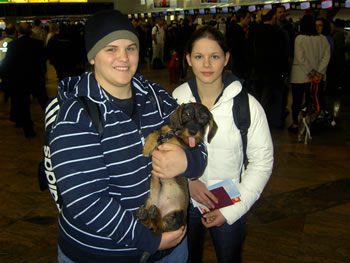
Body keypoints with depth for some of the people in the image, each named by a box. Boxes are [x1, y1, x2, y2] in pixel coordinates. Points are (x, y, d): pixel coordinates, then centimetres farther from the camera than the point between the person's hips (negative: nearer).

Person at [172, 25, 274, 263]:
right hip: (184, 201, 2)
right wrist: (187, 180, -14)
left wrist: (232, 210, -13)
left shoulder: (247, 105, -17)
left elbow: (262, 162, -11)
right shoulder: (177, 98, -9)